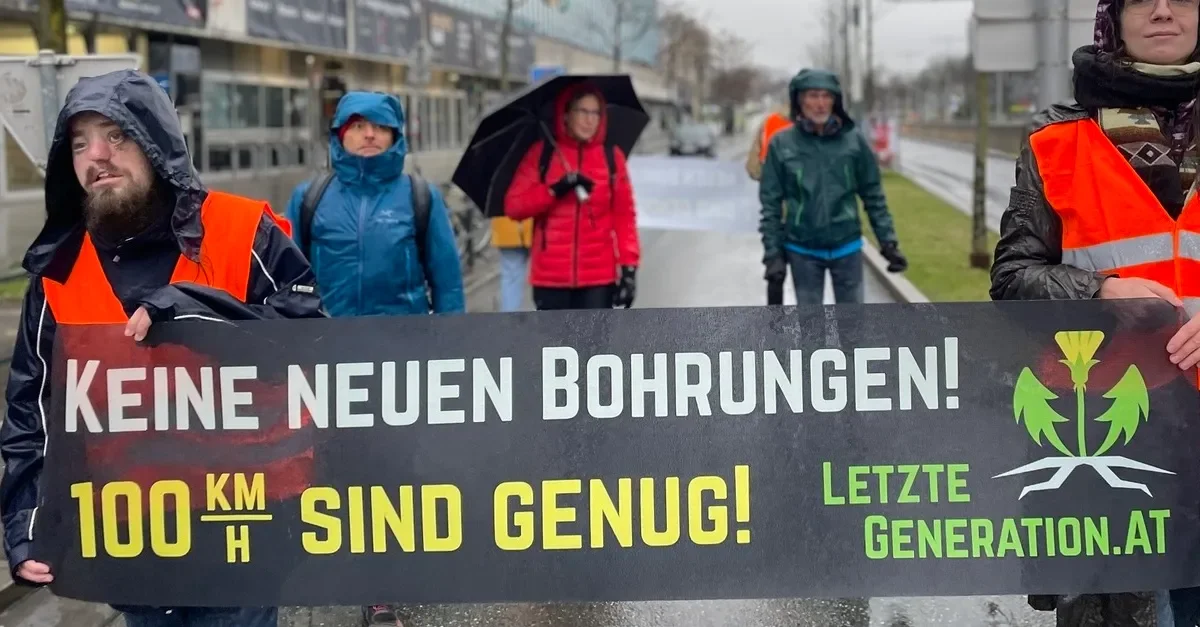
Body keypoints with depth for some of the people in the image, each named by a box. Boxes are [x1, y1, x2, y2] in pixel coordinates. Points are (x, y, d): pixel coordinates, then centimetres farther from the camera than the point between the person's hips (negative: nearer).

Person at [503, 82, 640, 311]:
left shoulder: (612, 157, 3)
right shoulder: (541, 154, 2)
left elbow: (624, 216, 3)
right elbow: (513, 205, -4)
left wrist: (628, 267, -5)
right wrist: (555, 190, -18)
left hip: (599, 276, 0)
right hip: (551, 275, 0)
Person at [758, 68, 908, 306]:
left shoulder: (854, 140, -3)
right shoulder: (781, 144, -5)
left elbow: (873, 195, 3)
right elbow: (771, 203, -1)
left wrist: (888, 242, -1)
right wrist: (773, 252, -6)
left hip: (847, 247, 1)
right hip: (802, 250, -1)